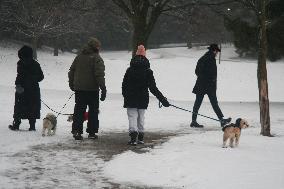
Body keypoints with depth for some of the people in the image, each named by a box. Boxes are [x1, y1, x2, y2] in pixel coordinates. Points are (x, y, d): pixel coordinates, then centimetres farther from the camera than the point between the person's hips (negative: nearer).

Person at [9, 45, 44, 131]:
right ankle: (32, 125, 5)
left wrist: (18, 85, -11)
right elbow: (41, 76, 12)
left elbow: (20, 75, -18)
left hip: (23, 89, -4)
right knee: (33, 107, 8)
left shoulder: (21, 63, -9)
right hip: (34, 89, 4)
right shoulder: (36, 64, 8)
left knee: (19, 107, 4)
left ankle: (16, 124, 5)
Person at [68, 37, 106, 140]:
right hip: (92, 89, -5)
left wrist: (71, 84, 26)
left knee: (79, 110, 9)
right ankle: (92, 132, 9)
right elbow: (99, 75, -16)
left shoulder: (79, 56, 10)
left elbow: (71, 71, 16)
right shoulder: (96, 58, -9)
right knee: (93, 111, 7)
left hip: (79, 89, 5)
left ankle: (76, 130, -1)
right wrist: (103, 88, -14)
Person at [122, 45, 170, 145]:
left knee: (132, 116, -1)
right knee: (141, 117, 15)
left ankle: (133, 135, -22)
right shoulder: (148, 72, -4)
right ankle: (141, 138, 19)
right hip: (143, 99, 2)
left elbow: (124, 85, 1)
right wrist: (162, 99, -2)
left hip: (131, 99, -1)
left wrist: (125, 96, 15)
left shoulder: (129, 70, -4)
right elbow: (153, 88, -6)